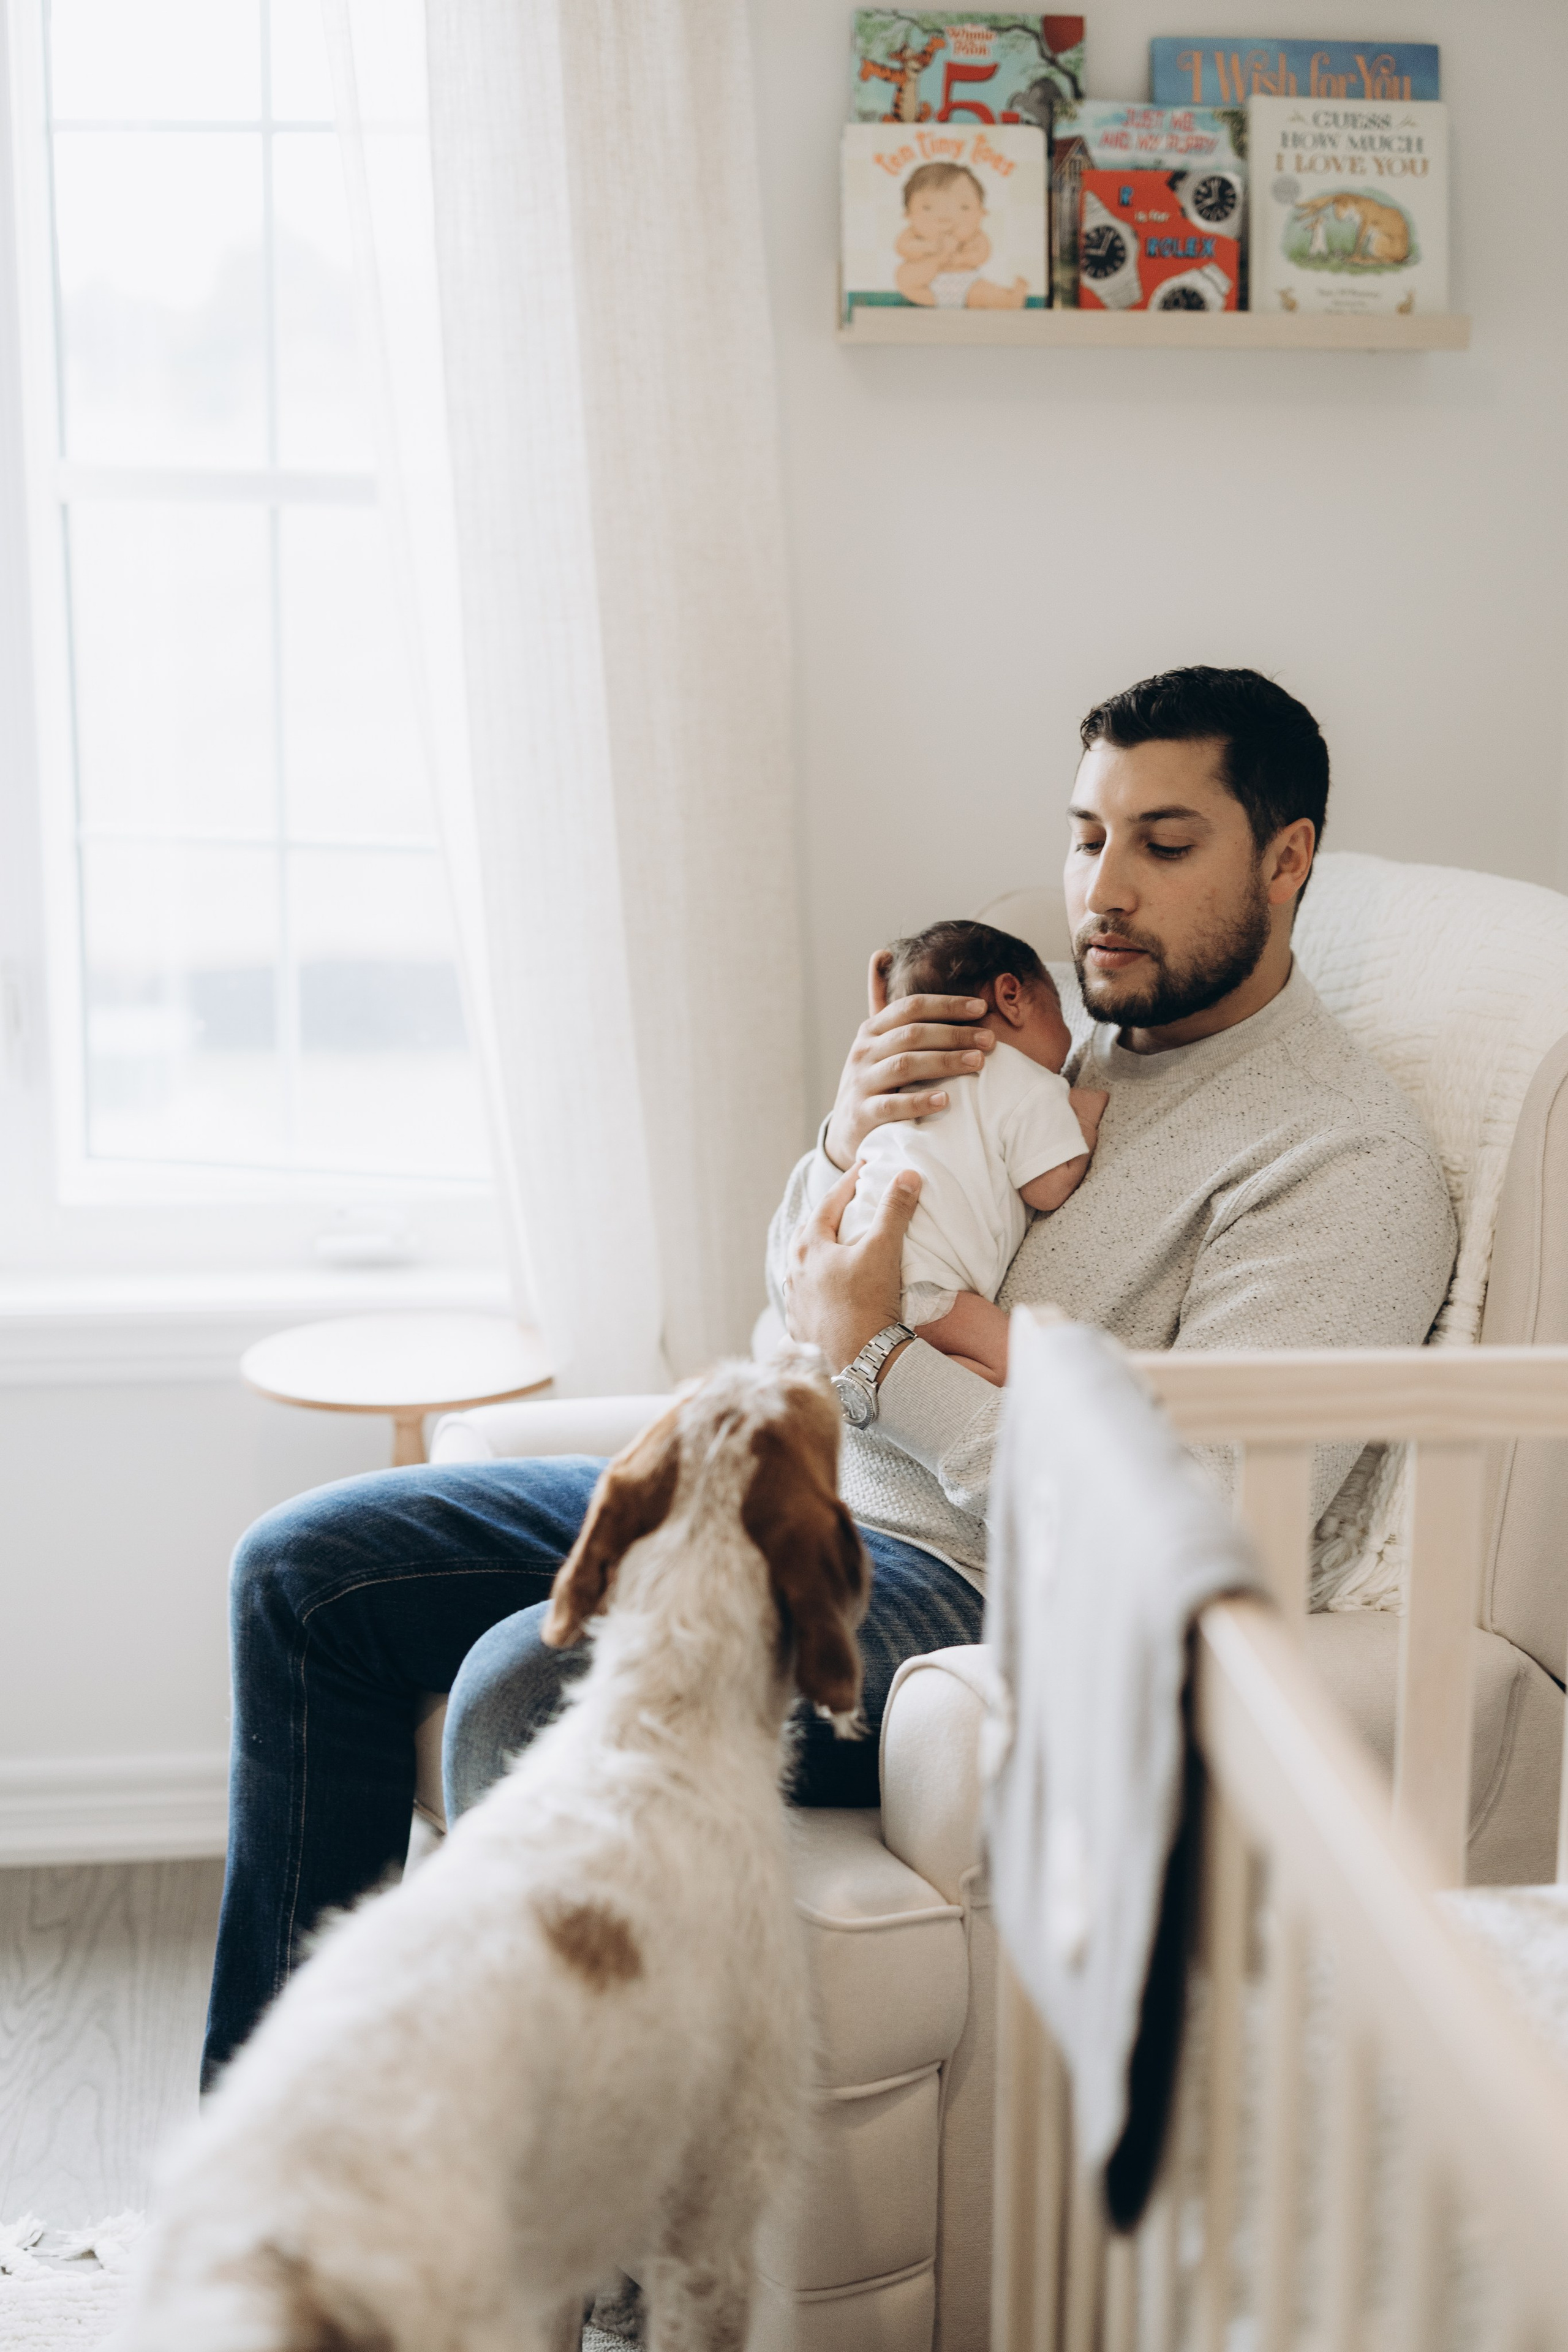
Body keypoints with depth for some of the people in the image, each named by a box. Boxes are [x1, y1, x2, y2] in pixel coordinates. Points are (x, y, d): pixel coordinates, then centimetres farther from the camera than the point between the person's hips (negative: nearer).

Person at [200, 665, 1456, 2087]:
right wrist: (842, 1151, -5)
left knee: (533, 1691, -32)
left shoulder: (1349, 1163, -11)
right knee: (305, 1570, 1)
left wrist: (877, 1355, -17)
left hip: (965, 1585, -9)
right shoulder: (1049, 1013, 14)